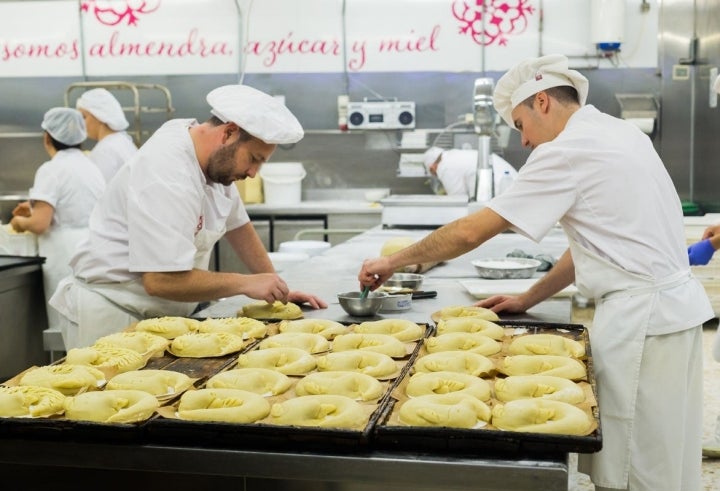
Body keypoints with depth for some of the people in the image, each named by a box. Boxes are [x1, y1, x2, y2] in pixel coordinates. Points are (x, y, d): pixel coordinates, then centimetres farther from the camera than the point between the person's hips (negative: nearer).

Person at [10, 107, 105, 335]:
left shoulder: (52, 169, -10)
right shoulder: (90, 166, 14)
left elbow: (39, 224, -15)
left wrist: (20, 222, 5)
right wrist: (36, 207, 29)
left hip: (69, 259, -7)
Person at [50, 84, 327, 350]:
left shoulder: (217, 160, 1)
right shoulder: (167, 175, -26)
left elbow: (236, 224, 16)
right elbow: (161, 280, -30)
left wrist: (277, 290, 12)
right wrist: (246, 284, -20)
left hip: (160, 317, 8)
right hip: (111, 319, -8)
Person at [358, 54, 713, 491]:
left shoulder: (568, 151, -15)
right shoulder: (616, 132, 13)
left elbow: (471, 232, -16)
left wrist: (394, 262, -4)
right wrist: (529, 299, 15)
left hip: (642, 315, -9)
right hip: (668, 301, 9)